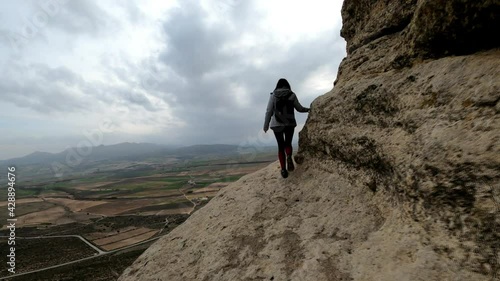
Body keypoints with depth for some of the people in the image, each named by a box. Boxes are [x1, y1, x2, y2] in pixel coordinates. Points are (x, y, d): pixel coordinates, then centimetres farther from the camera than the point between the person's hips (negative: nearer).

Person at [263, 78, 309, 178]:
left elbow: (269, 111, -5)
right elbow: (299, 108, 7)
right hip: (290, 123, 0)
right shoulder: (292, 95, 1)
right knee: (288, 143, 18)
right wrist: (307, 109, 27)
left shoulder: (273, 95, -1)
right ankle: (289, 157, -14)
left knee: (281, 146, 11)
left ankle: (283, 169, 3)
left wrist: (266, 125, 1)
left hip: (277, 124, 0)